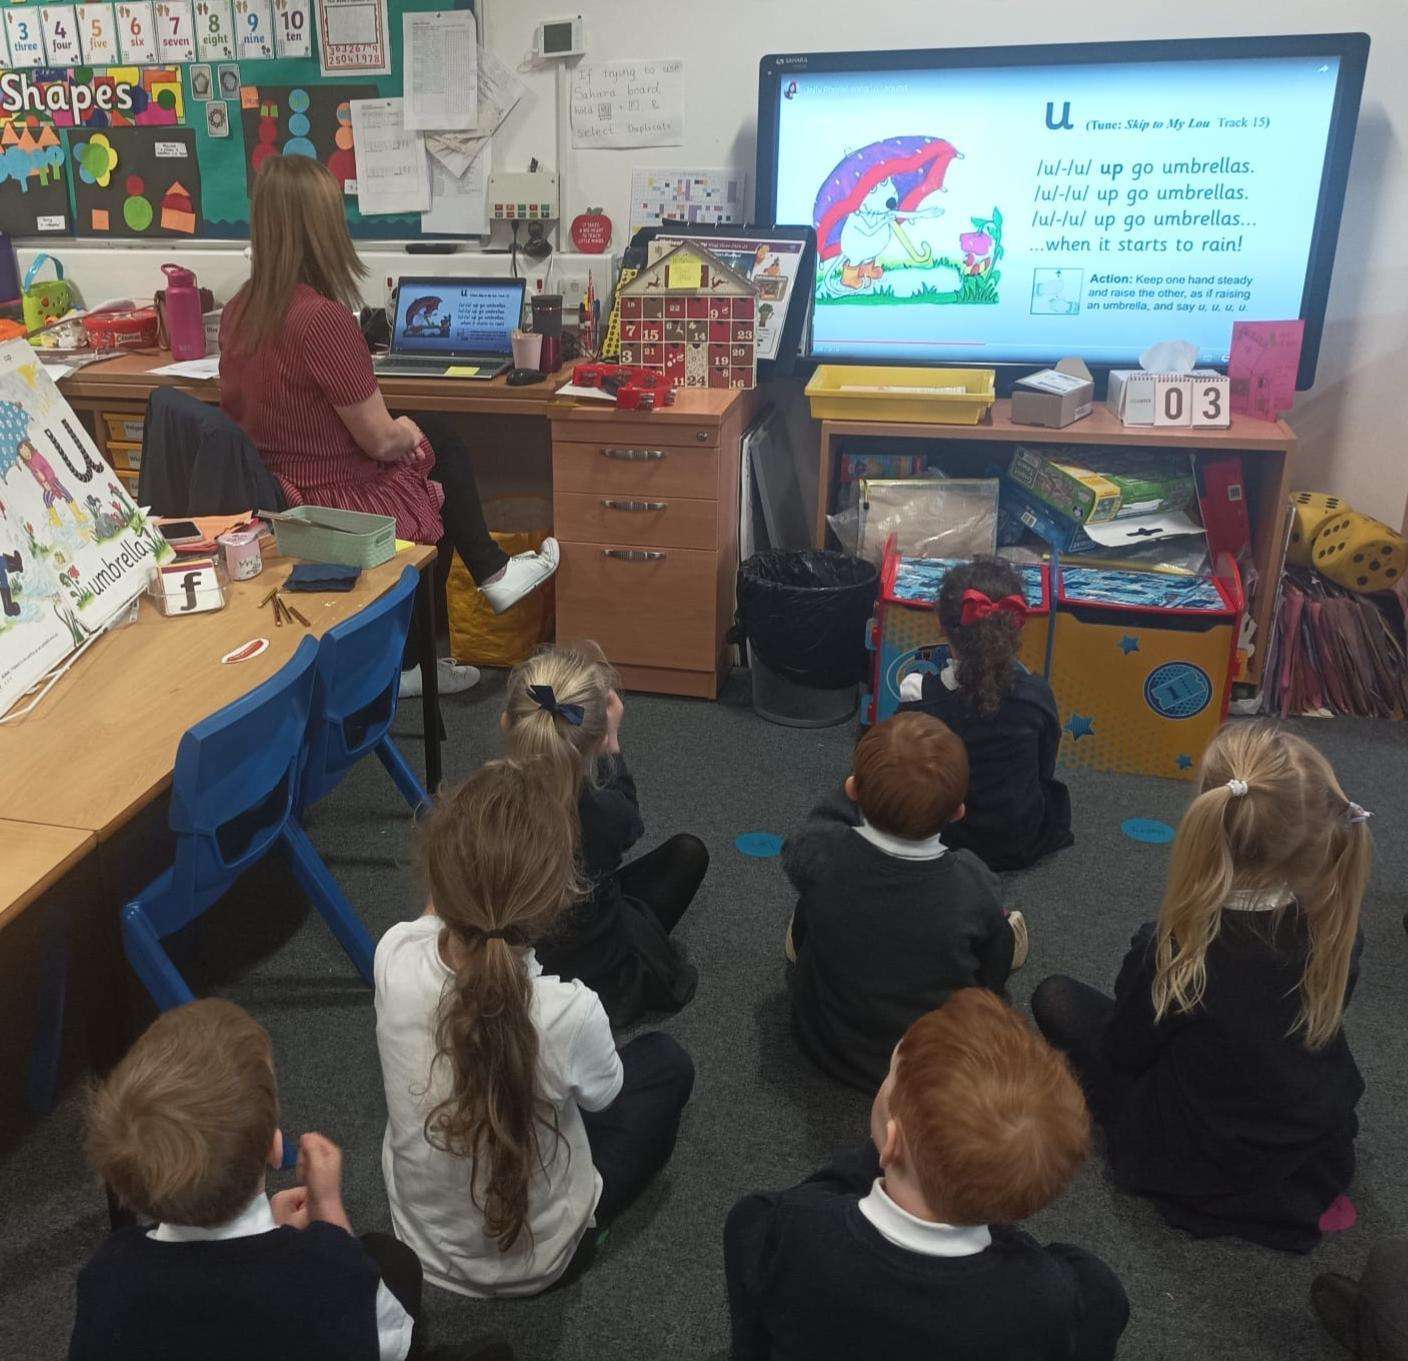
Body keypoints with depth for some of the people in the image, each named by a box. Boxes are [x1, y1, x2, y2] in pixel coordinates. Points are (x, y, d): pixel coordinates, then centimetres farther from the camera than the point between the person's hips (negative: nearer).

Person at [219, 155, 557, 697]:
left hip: (270, 499, 8)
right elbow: (379, 439, -18)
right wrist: (407, 431, 5)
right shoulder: (324, 319, -26)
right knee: (441, 452, 16)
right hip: (335, 507, -7)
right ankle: (492, 573, 38)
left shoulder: (239, 310, 0)